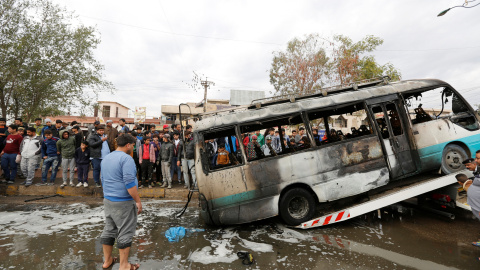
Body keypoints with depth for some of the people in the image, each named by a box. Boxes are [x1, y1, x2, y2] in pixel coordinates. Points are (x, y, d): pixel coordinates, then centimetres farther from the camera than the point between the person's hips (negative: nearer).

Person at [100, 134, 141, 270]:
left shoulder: (106, 158, 11)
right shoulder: (126, 158, -19)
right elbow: (130, 183, -24)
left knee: (108, 230, 18)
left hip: (108, 201, 9)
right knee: (125, 233, 2)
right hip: (123, 202, -9)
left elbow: (103, 180, 19)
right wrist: (138, 201, -17)